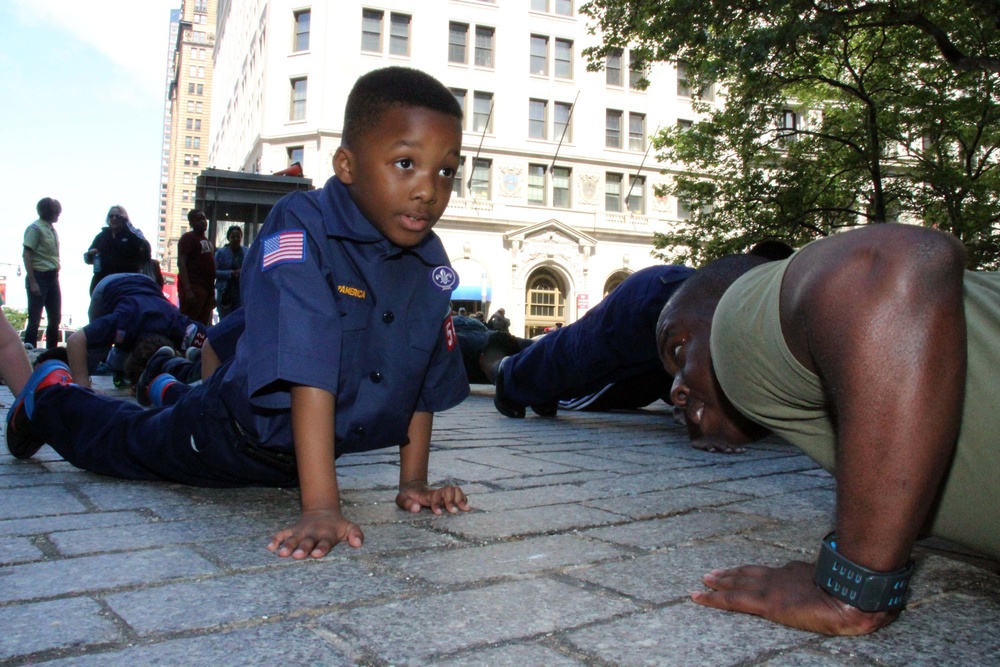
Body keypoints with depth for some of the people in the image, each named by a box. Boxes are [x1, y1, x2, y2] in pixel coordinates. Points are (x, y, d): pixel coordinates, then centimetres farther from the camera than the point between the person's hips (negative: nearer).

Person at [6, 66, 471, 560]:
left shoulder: (432, 263, -14)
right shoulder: (301, 227, -32)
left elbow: (427, 380, -5)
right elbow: (310, 371, -41)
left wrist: (413, 482, -8)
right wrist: (320, 507, -44)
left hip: (317, 448, 6)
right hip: (238, 438, -5)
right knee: (127, 442, 22)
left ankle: (171, 393, 65)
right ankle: (51, 395, 53)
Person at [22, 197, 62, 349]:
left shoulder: (51, 229, 13)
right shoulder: (35, 228, -9)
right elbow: (26, 255, -13)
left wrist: (56, 277, 10)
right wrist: (32, 282, -18)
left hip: (52, 278, 8)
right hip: (39, 277, -8)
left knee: (55, 319, 12)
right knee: (34, 320, -4)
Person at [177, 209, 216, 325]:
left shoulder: (207, 240, 22)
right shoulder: (188, 238, -2)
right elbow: (181, 264, -12)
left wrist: (212, 292, 18)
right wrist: (187, 290, -23)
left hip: (207, 288, 8)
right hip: (193, 287, -8)